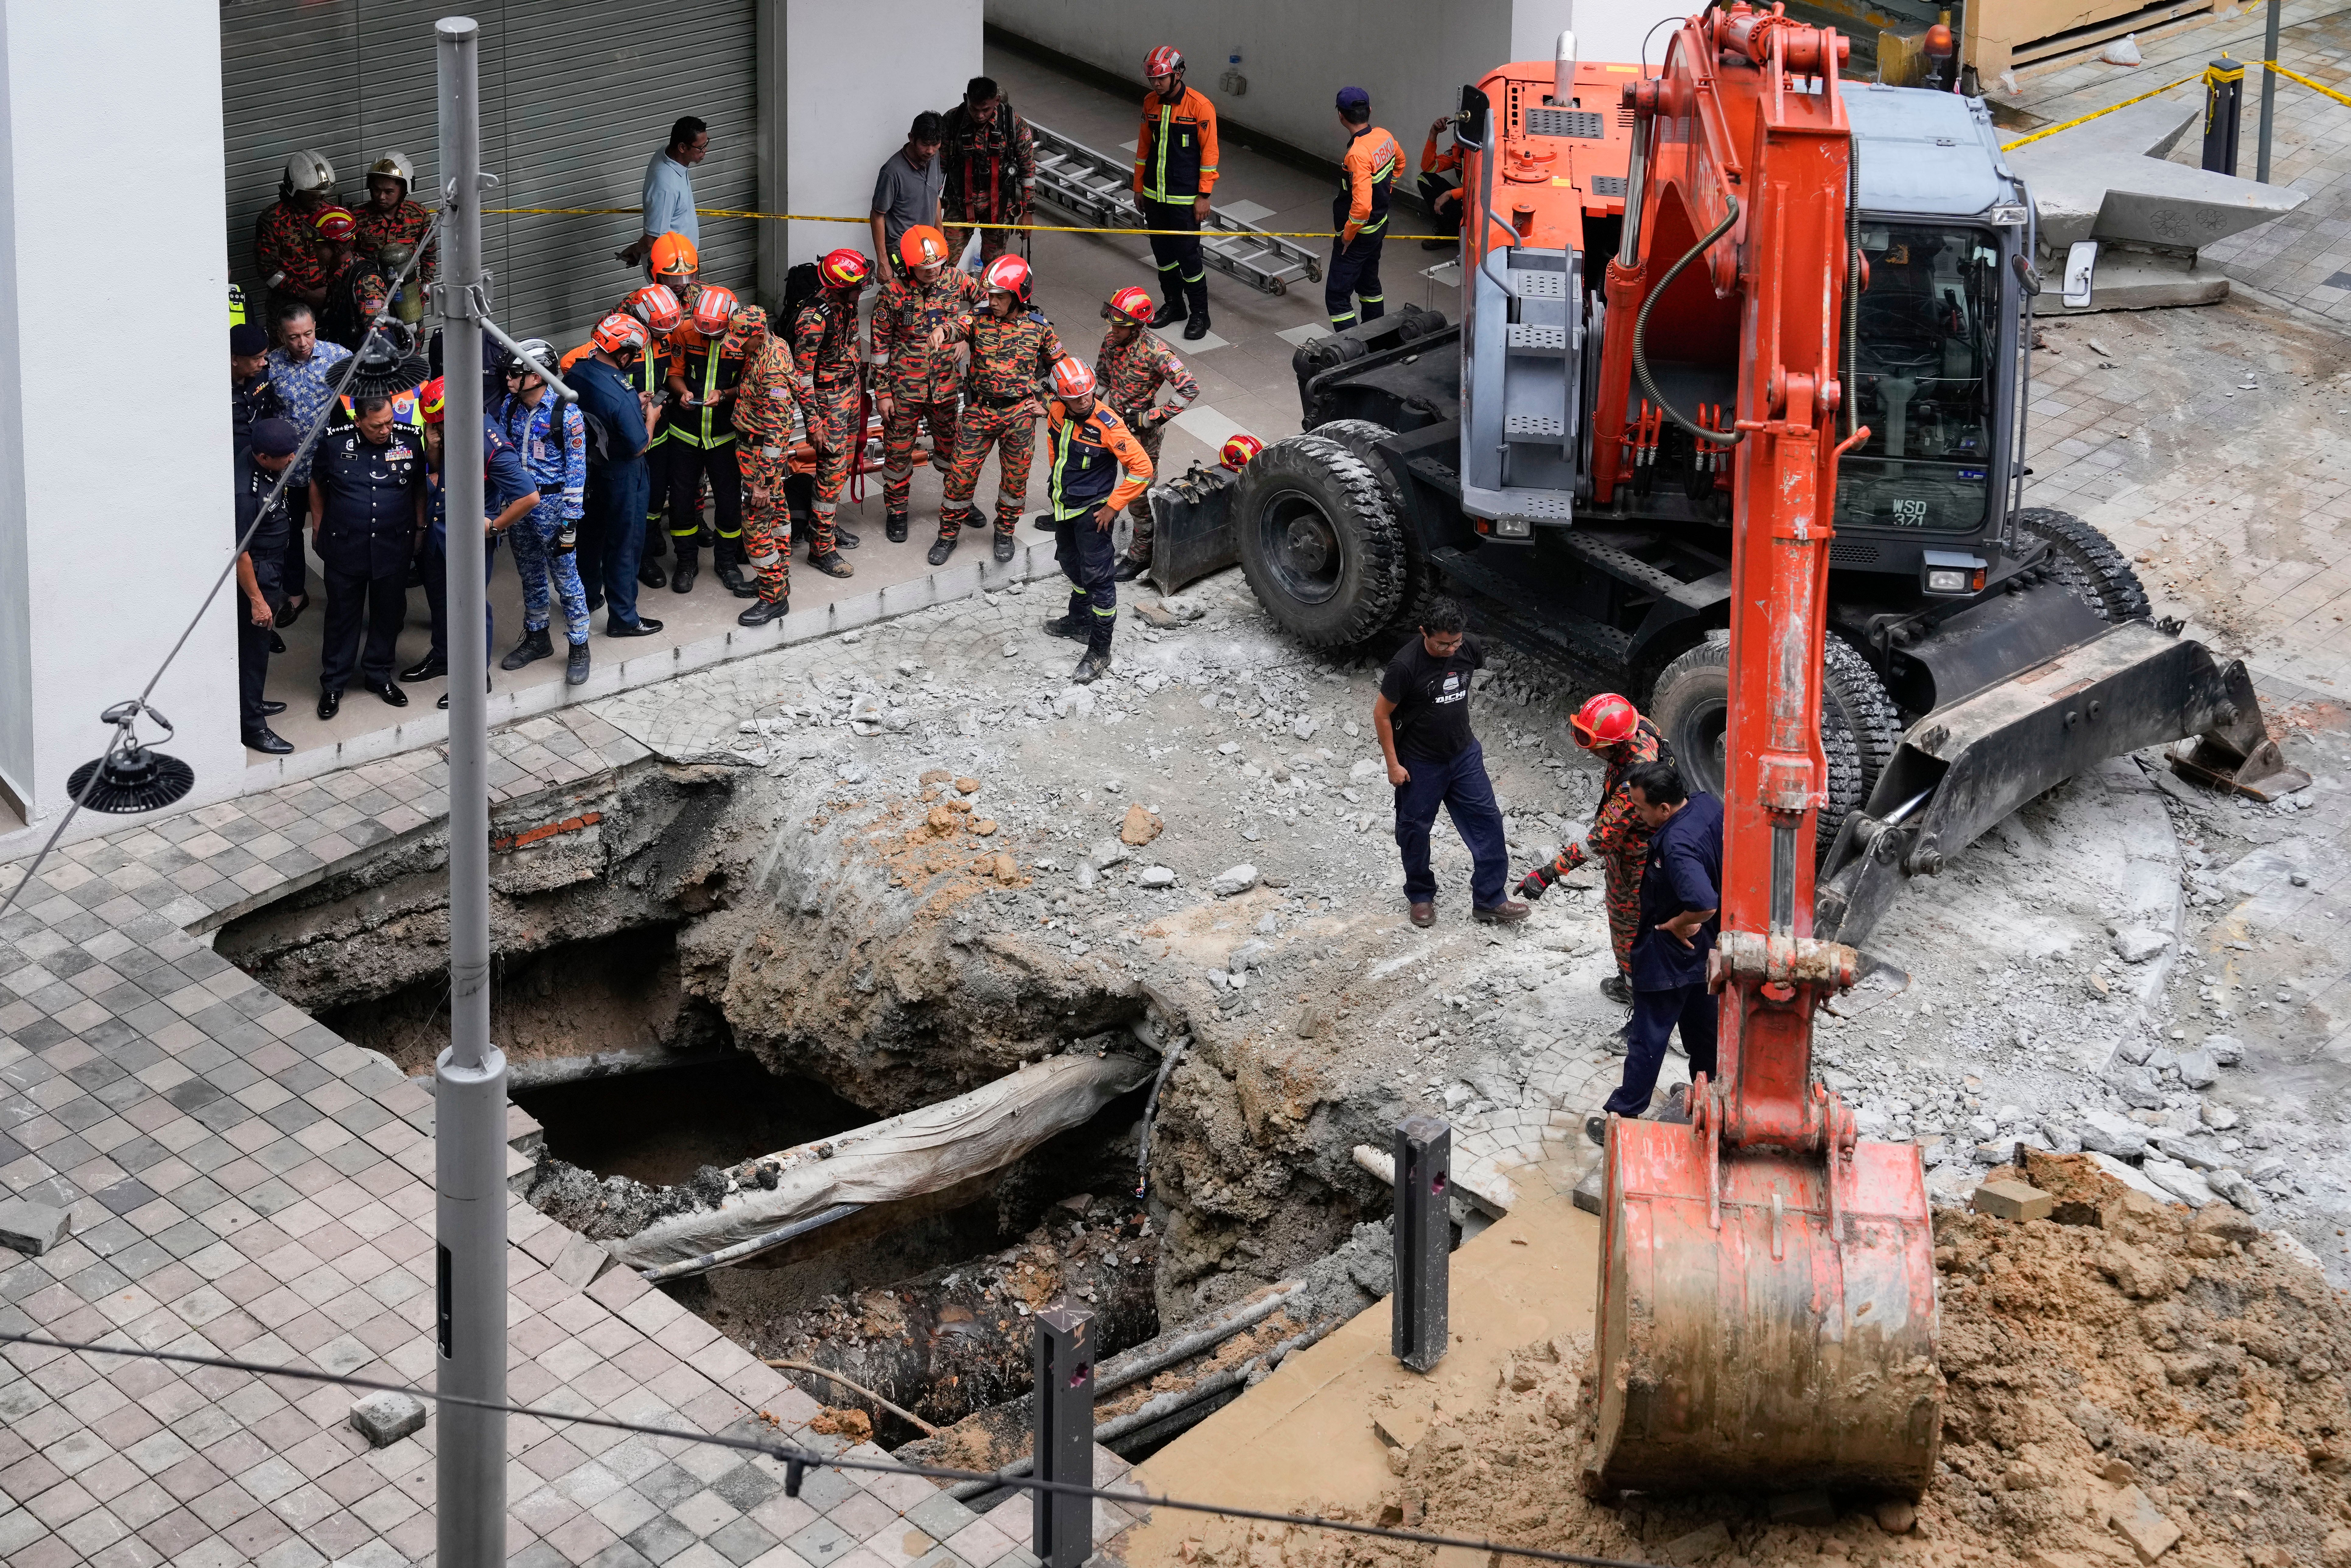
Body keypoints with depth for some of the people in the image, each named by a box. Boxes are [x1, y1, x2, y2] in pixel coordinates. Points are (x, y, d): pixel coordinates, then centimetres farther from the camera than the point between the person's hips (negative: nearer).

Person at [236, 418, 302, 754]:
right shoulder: (246, 492, -34)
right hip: (255, 572, -9)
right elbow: (240, 550, -28)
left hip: (270, 568, 9)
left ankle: (252, 702, 41)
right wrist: (257, 600, -22)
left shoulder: (256, 459, -7)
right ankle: (252, 725, 12)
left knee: (260, 643, 24)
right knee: (254, 646, 2)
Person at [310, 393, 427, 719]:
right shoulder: (334, 443, -9)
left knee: (389, 613, 13)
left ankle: (379, 676, 31)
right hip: (345, 548, -1)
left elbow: (420, 487, 10)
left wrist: (420, 529, 9)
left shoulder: (409, 442, -5)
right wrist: (318, 530, 10)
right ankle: (333, 685, 20)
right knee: (342, 616, 8)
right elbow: (317, 486, 7)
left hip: (394, 547, 2)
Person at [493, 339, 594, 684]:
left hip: (552, 503, -6)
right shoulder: (509, 406, 1)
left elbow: (576, 470, -14)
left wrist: (570, 521, -15)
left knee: (566, 578, 0)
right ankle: (537, 639, 33)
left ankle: (579, 648, 11)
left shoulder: (566, 413, -16)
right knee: (530, 575, 18)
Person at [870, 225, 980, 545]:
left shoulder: (956, 279, -8)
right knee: (898, 450, 9)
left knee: (950, 446, 18)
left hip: (945, 386, 3)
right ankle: (896, 511, 27)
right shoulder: (893, 292, -14)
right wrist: (882, 392, -6)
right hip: (905, 388, -3)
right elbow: (880, 344, -7)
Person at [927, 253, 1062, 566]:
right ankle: (948, 534, 18)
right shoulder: (979, 320, -5)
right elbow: (959, 327, -27)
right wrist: (942, 331, -50)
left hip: (1020, 414, 0)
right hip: (979, 411, 0)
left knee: (1015, 477, 11)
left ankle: (1005, 532, 33)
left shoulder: (1039, 328, -3)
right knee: (961, 474, 1)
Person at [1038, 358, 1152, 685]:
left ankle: (1099, 652, 9)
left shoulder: (1107, 424, -28)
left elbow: (1142, 468, -24)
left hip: (1092, 511, -7)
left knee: (1098, 577, 0)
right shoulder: (1057, 412, -9)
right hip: (1064, 505, 7)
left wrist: (1113, 506, -19)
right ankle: (1079, 622, 50)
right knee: (1072, 564, 27)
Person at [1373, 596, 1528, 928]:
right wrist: (1393, 764, -11)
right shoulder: (1405, 666, -27)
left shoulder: (1468, 648, -12)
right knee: (1415, 829, 11)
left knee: (1487, 821, 2)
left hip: (1464, 754, 4)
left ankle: (1489, 900, 11)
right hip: (1420, 763, -4)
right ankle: (1421, 897, 33)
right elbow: (1382, 715, -15)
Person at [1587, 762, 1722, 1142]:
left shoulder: (1677, 846, -36)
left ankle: (1621, 1116, 14)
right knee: (1703, 1024, 25)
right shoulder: (1708, 805, -9)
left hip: (1672, 952, -9)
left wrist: (1679, 923, -24)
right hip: (1709, 947, 9)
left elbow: (1704, 905, -45)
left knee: (1647, 1037, 4)